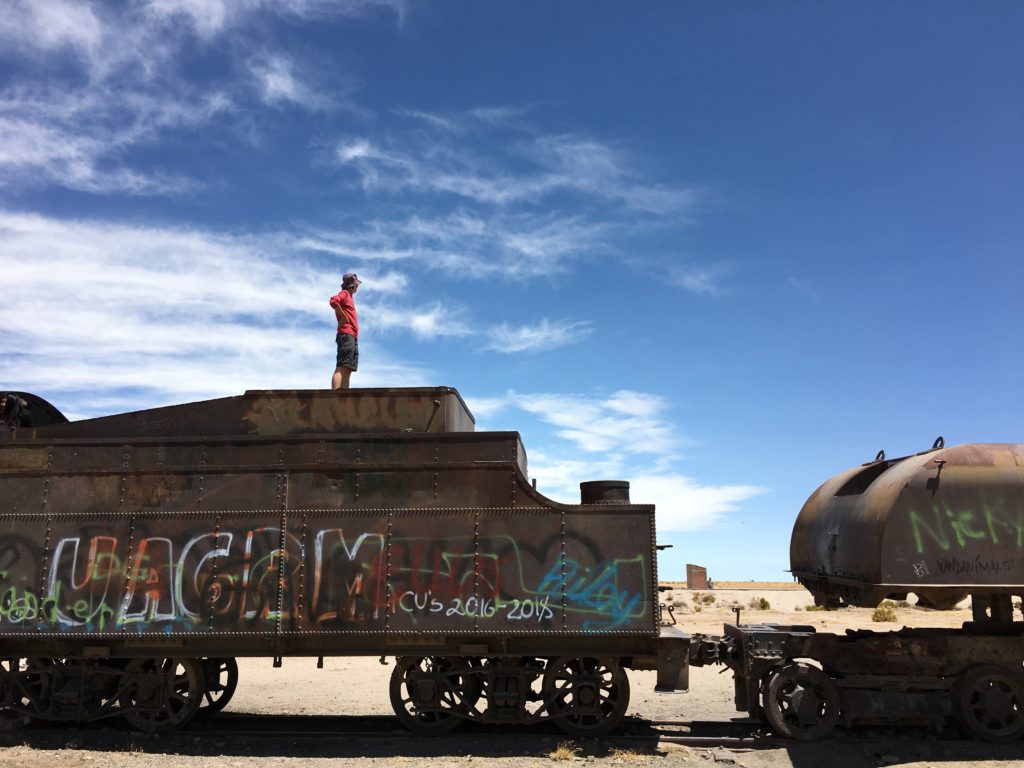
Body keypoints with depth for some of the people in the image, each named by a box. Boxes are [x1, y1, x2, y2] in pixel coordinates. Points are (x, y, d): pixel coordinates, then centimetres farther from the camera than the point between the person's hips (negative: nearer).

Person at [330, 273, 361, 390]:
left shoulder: (350, 297, 28)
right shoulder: (344, 293, 3)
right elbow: (333, 301, -20)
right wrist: (344, 316, -11)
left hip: (353, 337, 9)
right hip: (346, 335, -9)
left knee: (348, 370, 1)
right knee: (341, 368, -20)